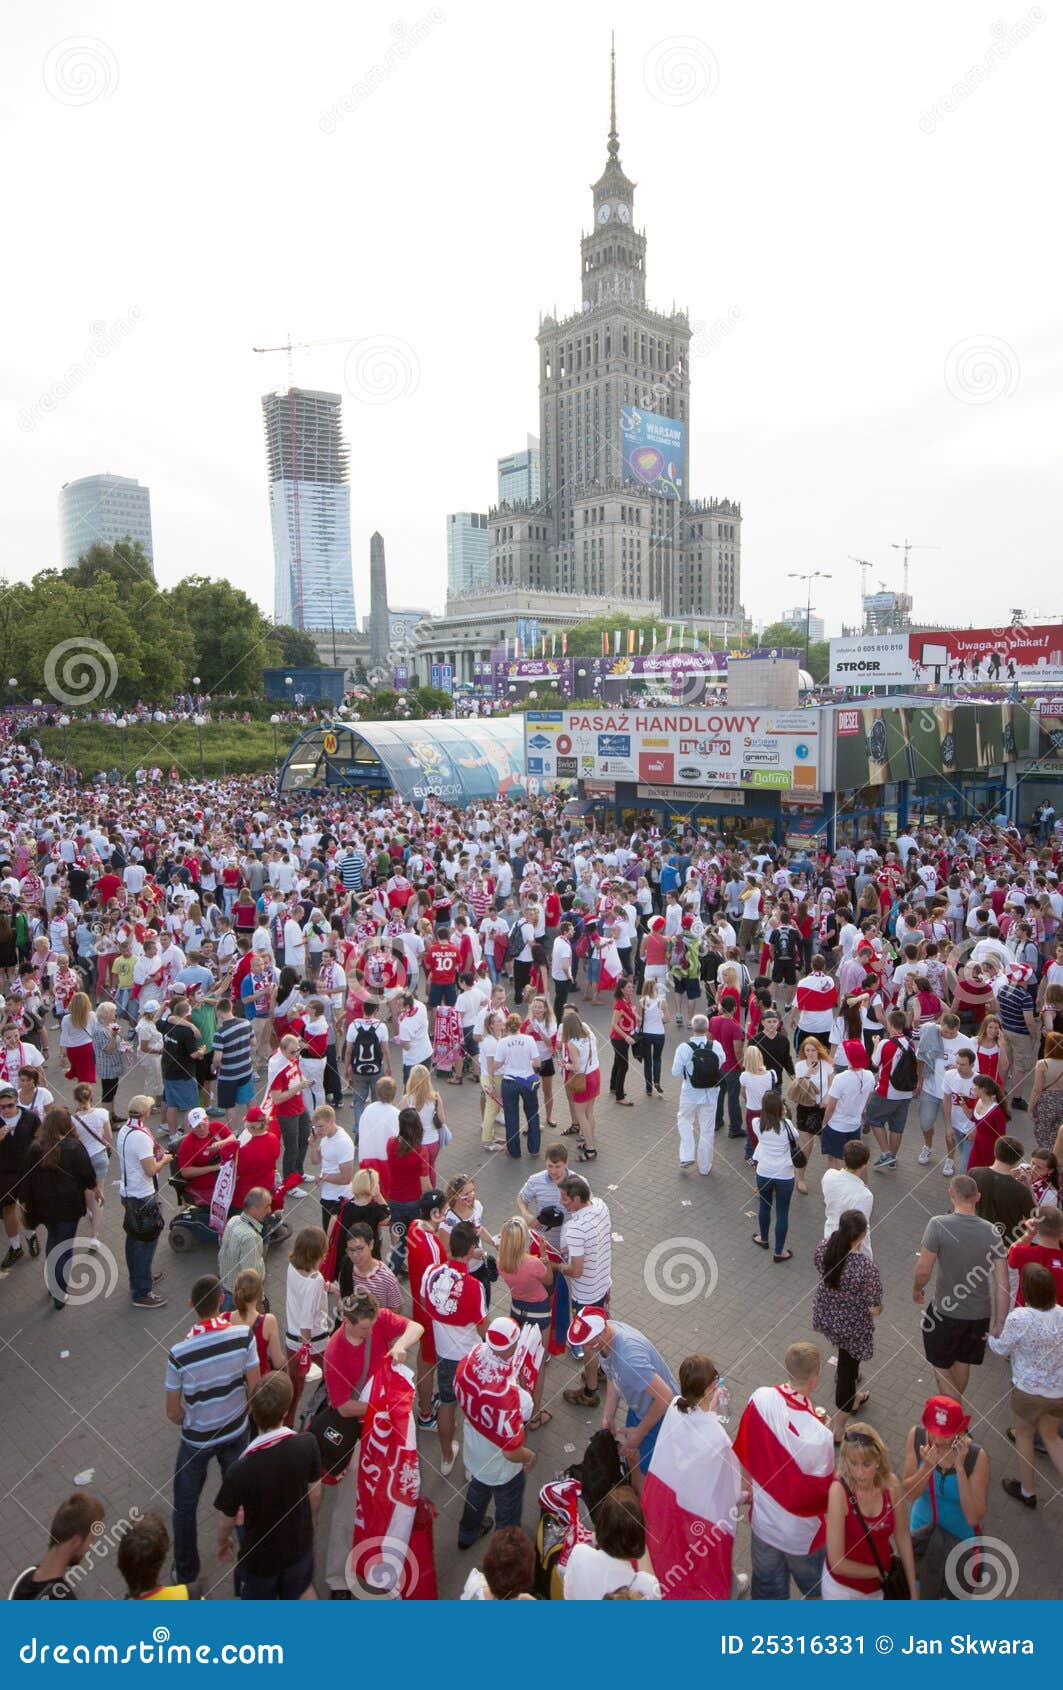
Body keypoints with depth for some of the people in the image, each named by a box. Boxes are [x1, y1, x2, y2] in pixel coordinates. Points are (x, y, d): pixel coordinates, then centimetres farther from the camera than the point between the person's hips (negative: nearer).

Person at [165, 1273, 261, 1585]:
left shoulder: (179, 1353, -29)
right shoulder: (243, 1336, -25)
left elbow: (172, 1412, -15)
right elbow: (255, 1387, -13)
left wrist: (188, 1424, 7)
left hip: (196, 1439, -2)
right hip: (236, 1431, 2)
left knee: (185, 1506, 23)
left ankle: (186, 1571, 40)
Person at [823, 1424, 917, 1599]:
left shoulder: (891, 1483, -16)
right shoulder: (839, 1491, -29)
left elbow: (902, 1536, 0)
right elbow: (837, 1563, -24)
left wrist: (913, 1590, 6)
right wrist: (880, 1571, -12)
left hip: (882, 1585, 4)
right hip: (844, 1589, -3)